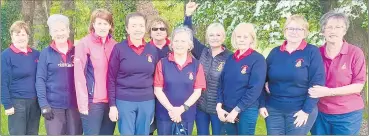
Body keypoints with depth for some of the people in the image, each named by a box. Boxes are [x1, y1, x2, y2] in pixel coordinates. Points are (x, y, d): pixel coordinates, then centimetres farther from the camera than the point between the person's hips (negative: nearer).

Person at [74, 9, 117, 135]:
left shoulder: (114, 45, 8)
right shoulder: (84, 44, -5)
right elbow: (79, 75, -9)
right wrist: (83, 102, -12)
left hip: (111, 101, 5)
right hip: (93, 101, -4)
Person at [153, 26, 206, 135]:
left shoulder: (196, 65, 2)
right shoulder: (162, 63, -1)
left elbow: (197, 91, -1)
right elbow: (157, 90, -4)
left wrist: (182, 108, -12)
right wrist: (171, 109, -14)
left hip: (187, 115, 1)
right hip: (164, 114, -1)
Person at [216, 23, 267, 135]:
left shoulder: (258, 59, -9)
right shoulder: (230, 59, 6)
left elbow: (255, 89, -15)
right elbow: (221, 83, 8)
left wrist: (236, 110, -15)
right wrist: (219, 106, -3)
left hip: (246, 111, -4)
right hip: (226, 110, 5)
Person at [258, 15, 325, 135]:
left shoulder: (312, 52, -5)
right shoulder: (275, 52, 5)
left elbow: (317, 82, -9)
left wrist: (306, 110, -12)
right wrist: (262, 105, 2)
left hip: (300, 111, -3)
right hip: (273, 110, 3)